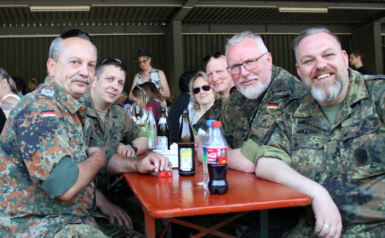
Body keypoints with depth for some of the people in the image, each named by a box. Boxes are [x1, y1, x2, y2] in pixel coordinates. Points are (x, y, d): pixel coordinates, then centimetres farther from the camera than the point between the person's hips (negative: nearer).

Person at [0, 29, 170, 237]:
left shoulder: (75, 112, 8)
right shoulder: (39, 110, -22)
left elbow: (102, 154, 18)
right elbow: (65, 186, -30)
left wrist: (137, 165, -1)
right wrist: (97, 159, -10)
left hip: (75, 219, 9)